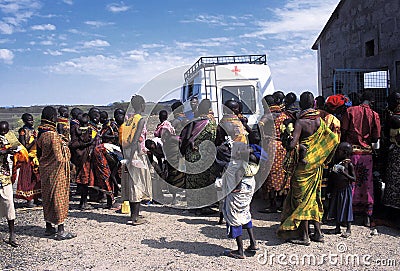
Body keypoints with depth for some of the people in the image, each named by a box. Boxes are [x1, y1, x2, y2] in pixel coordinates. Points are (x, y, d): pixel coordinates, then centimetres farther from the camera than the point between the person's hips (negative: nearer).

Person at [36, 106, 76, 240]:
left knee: (48, 196, 16)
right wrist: (64, 145, -4)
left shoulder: (41, 134, 5)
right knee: (58, 197, -2)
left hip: (45, 170, 9)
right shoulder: (53, 135, -21)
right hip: (56, 171, -9)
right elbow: (59, 157, -19)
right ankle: (61, 231, 4)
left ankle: (49, 227, 27)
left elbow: (39, 152, 13)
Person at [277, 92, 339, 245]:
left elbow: (292, 144, -28)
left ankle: (304, 235, 7)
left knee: (302, 198, 2)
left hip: (303, 164, -6)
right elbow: (334, 139, 4)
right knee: (314, 197, 16)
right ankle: (318, 232, 20)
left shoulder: (300, 122, -16)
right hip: (316, 165, 6)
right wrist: (323, 158, 12)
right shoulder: (320, 120, 2)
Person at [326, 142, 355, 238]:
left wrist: (344, 173, -21)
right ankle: (337, 228, 19)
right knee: (336, 208, 9)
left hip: (345, 189, -6)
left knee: (346, 208, -1)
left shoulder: (349, 164, -8)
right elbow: (332, 177, 15)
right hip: (336, 189, 6)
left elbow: (354, 179, -10)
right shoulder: (337, 162, 8)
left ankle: (348, 229, 8)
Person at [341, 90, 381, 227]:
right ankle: (367, 216, 11)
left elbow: (343, 131, -5)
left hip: (350, 150, 0)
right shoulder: (374, 115, 1)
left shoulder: (350, 110, -1)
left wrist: (344, 144, 10)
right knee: (367, 182, 7)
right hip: (366, 152, 1)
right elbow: (376, 138, 2)